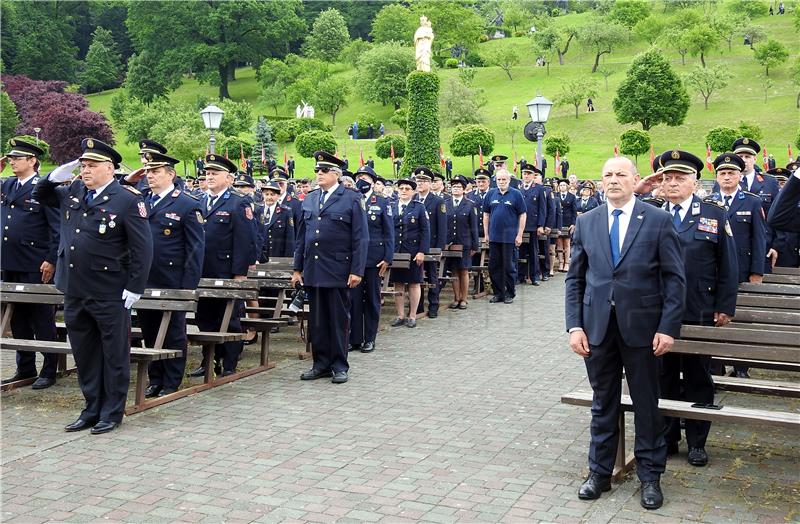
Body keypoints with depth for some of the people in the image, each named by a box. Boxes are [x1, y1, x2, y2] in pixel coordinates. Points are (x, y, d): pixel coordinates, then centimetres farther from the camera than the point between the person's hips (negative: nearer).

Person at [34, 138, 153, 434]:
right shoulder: (73, 192, 9)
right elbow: (40, 195, 26)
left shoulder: (127, 200, -11)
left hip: (110, 294, -7)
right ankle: (92, 409, 27)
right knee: (84, 354, 15)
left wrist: (134, 288, -14)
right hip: (75, 290, 7)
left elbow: (142, 248, -11)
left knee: (114, 354, 6)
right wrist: (56, 176, 5)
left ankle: (112, 413, 17)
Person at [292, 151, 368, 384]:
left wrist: (357, 270, -11)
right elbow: (301, 236, 15)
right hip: (313, 270, 5)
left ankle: (339, 366, 13)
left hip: (338, 271, -4)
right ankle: (321, 364, 18)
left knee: (338, 319, 3)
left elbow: (360, 238, -5)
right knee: (316, 319, 8)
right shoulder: (309, 200, 13)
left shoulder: (352, 199, -2)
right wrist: (297, 268, 11)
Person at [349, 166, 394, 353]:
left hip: (374, 258, -1)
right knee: (353, 298, 1)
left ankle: (369, 339, 14)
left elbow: (389, 233, 1)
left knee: (372, 298, 6)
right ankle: (355, 338, 9)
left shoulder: (382, 203, 4)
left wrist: (387, 258, -6)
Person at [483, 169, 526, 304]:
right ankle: (498, 293, 17)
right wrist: (486, 233, 7)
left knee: (509, 267, 3)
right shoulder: (491, 194, 7)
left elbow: (522, 215, -2)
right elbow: (486, 215, 12)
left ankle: (510, 293, 14)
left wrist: (519, 235, -7)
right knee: (494, 266, 7)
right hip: (494, 237, 3)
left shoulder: (516, 194, -2)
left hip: (510, 237, -3)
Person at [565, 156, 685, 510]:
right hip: (597, 327, 2)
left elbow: (674, 278, -3)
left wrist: (668, 327, -10)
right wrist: (575, 325, -2)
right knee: (603, 403, 13)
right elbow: (575, 278, 7)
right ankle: (600, 471, 26)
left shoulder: (658, 221, -2)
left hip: (642, 327, -2)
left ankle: (650, 476, 23)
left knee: (646, 404, 9)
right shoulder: (586, 222, 6)